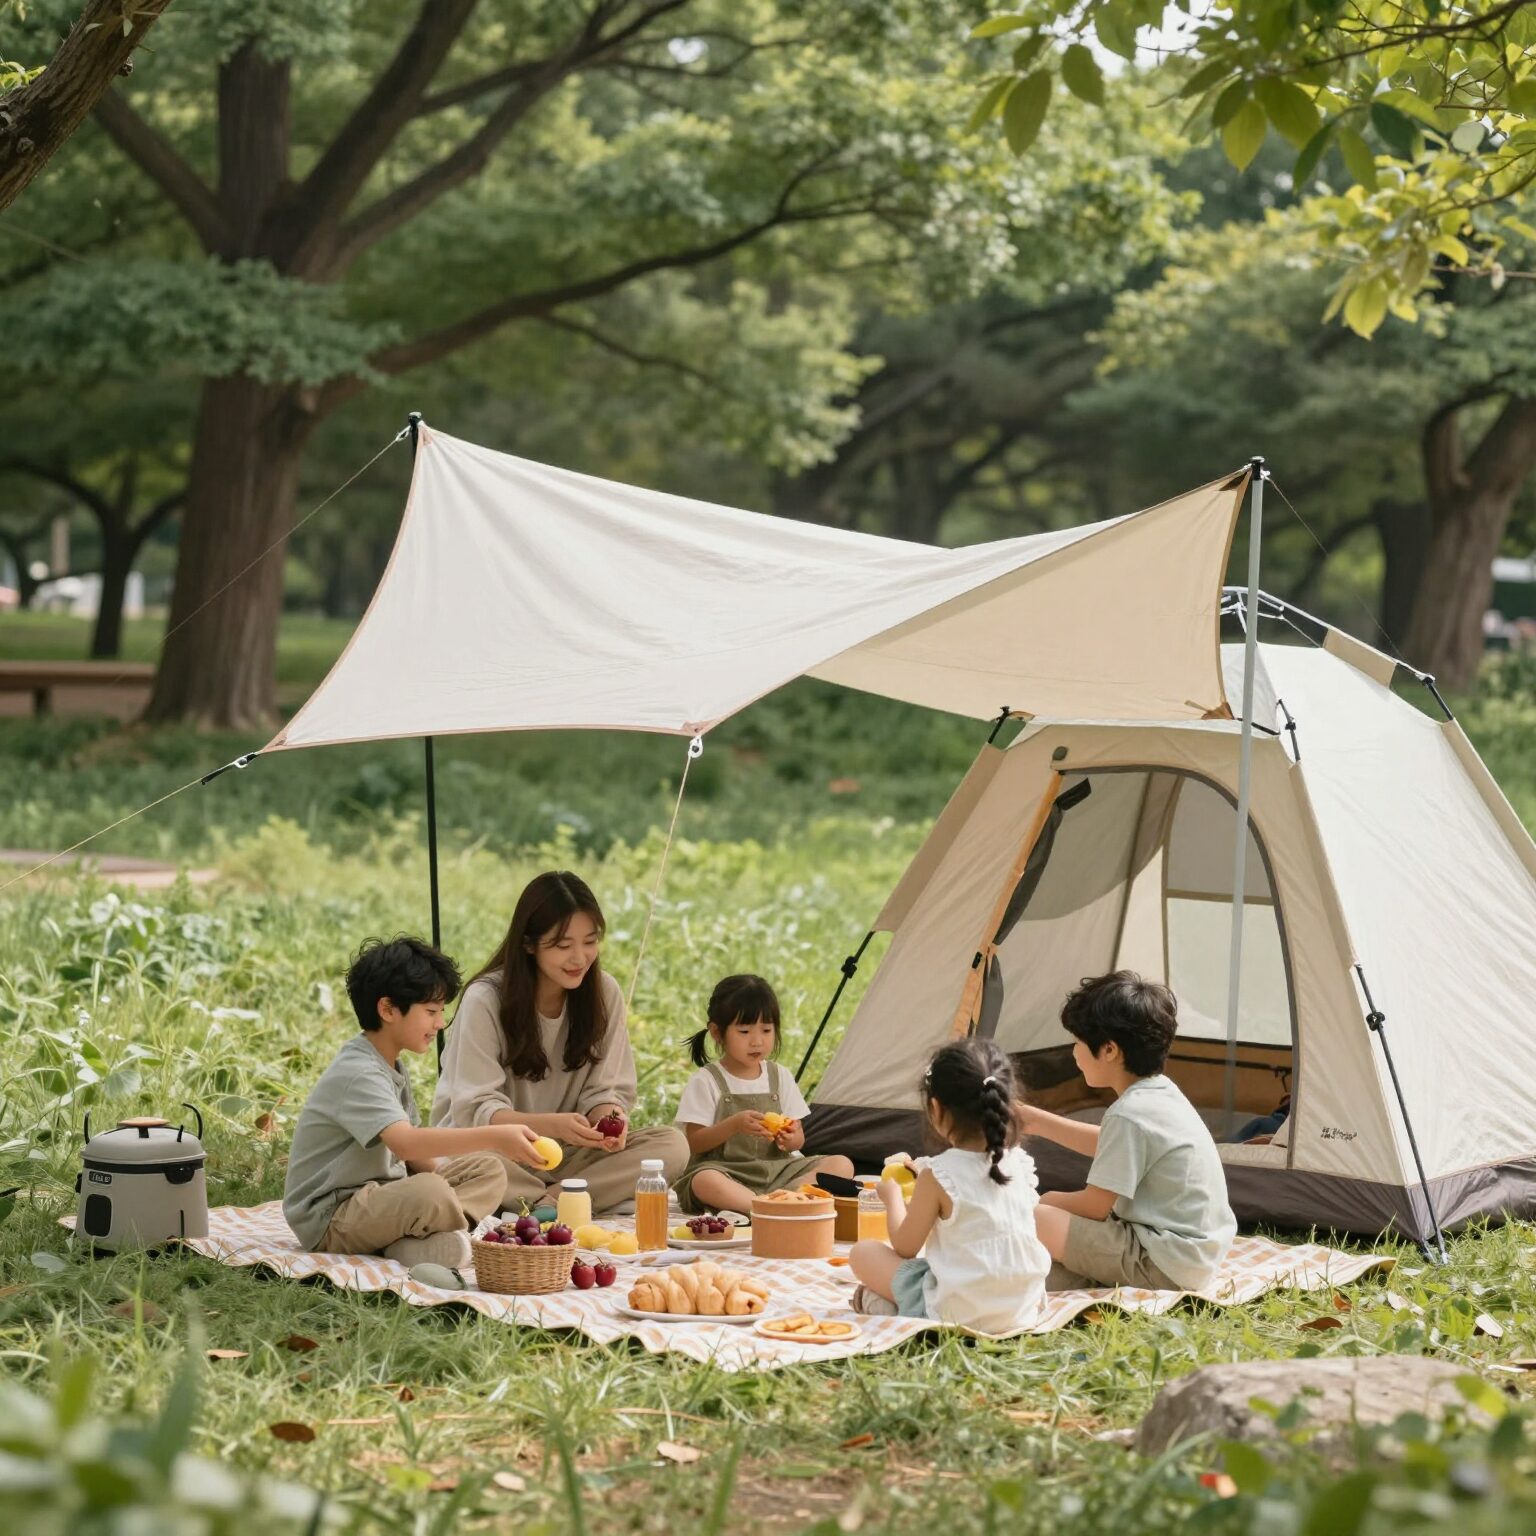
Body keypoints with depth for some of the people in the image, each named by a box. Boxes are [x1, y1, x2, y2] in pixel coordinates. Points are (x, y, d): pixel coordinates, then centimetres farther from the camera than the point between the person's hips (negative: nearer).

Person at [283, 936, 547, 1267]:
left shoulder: (390, 1068, 13)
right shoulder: (357, 1075, -21)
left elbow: (413, 1153, 16)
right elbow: (405, 1142, -37)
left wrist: (439, 1174, -5)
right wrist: (493, 1137, -42)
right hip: (328, 1219, -11)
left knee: (488, 1169, 0)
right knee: (431, 1193, -37)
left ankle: (414, 1239, -18)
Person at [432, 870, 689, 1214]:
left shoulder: (604, 993, -1)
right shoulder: (485, 1000, -14)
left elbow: (603, 1090, 2)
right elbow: (476, 1110, -17)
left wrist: (608, 1118, -24)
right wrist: (553, 1125, -34)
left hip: (564, 1153, 5)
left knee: (672, 1146, -20)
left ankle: (542, 1203, -25)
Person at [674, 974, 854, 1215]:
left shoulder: (780, 1077, 11)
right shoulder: (706, 1081, -1)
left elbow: (799, 1138, 12)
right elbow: (694, 1142, -6)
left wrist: (790, 1138, -13)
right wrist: (734, 1124, -21)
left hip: (775, 1168, 5)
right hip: (725, 1171, -5)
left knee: (842, 1165, -16)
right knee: (704, 1182, -40)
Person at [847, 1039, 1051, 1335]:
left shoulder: (938, 1175, -16)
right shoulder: (1020, 1165, 0)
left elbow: (905, 1247, -4)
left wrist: (892, 1196, 14)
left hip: (960, 1313, -6)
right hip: (1023, 1308, 6)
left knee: (863, 1253, 8)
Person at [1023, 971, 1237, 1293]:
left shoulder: (1129, 1114, -21)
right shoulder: (1162, 1092, 7)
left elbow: (1094, 1206, -15)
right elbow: (1108, 1146, 26)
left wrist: (1045, 1202, 4)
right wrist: (1037, 1121, 27)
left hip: (1167, 1269, -10)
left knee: (1035, 1220, -19)